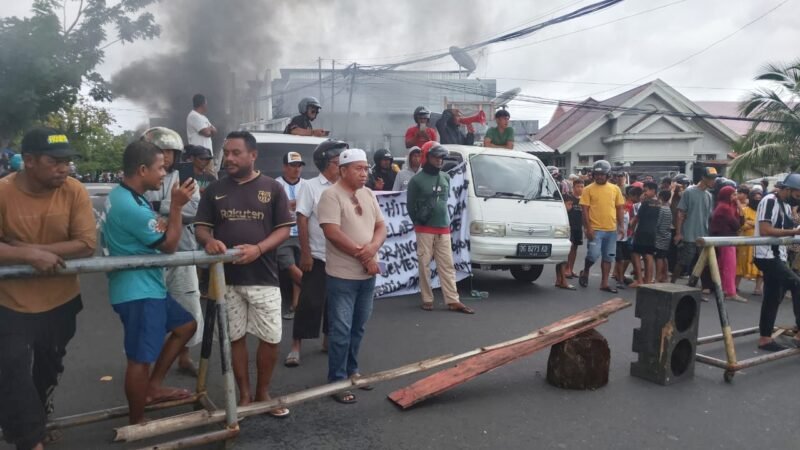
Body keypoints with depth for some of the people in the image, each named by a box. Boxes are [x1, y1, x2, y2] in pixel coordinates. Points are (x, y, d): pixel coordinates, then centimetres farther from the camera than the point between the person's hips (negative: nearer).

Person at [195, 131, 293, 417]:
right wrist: (209, 240, -17)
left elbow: (284, 229, -2)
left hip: (263, 277, -1)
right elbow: (202, 227, 7)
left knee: (271, 338, 3)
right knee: (235, 337, 11)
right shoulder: (215, 189, 7)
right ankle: (244, 395, 26)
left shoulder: (272, 188, 1)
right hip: (226, 277, 2)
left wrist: (258, 248, -18)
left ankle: (263, 392, 24)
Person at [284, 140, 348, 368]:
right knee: (309, 302, -2)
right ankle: (296, 347, 9)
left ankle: (328, 340, 28)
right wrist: (305, 254, -14)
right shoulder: (311, 187, -7)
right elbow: (302, 221, -9)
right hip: (317, 256, -4)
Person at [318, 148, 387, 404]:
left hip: (367, 274, 7)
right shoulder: (331, 195, -12)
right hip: (342, 276, -7)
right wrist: (363, 256, -16)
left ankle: (352, 371, 31)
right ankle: (337, 381, 10)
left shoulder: (368, 195, 10)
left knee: (358, 328, 16)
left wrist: (373, 247, -13)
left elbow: (381, 226, 9)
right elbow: (332, 232, -21)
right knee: (341, 330, -2)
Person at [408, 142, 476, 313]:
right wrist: (419, 223, 4)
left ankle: (453, 301, 5)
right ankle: (427, 300, 10)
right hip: (424, 230, -4)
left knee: (447, 265, 3)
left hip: (443, 229, 4)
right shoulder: (417, 179, -6)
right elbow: (410, 205, 0)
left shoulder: (446, 178, 9)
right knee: (424, 265, 0)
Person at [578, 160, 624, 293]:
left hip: (612, 230, 4)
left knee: (608, 257, 8)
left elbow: (619, 208, 12)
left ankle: (604, 283, 17)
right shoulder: (588, 189, -3)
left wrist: (620, 226, 6)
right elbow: (585, 210, -6)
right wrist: (588, 228, -13)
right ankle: (585, 272, 18)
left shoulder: (615, 189, 7)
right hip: (595, 229, -4)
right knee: (593, 255, -11)